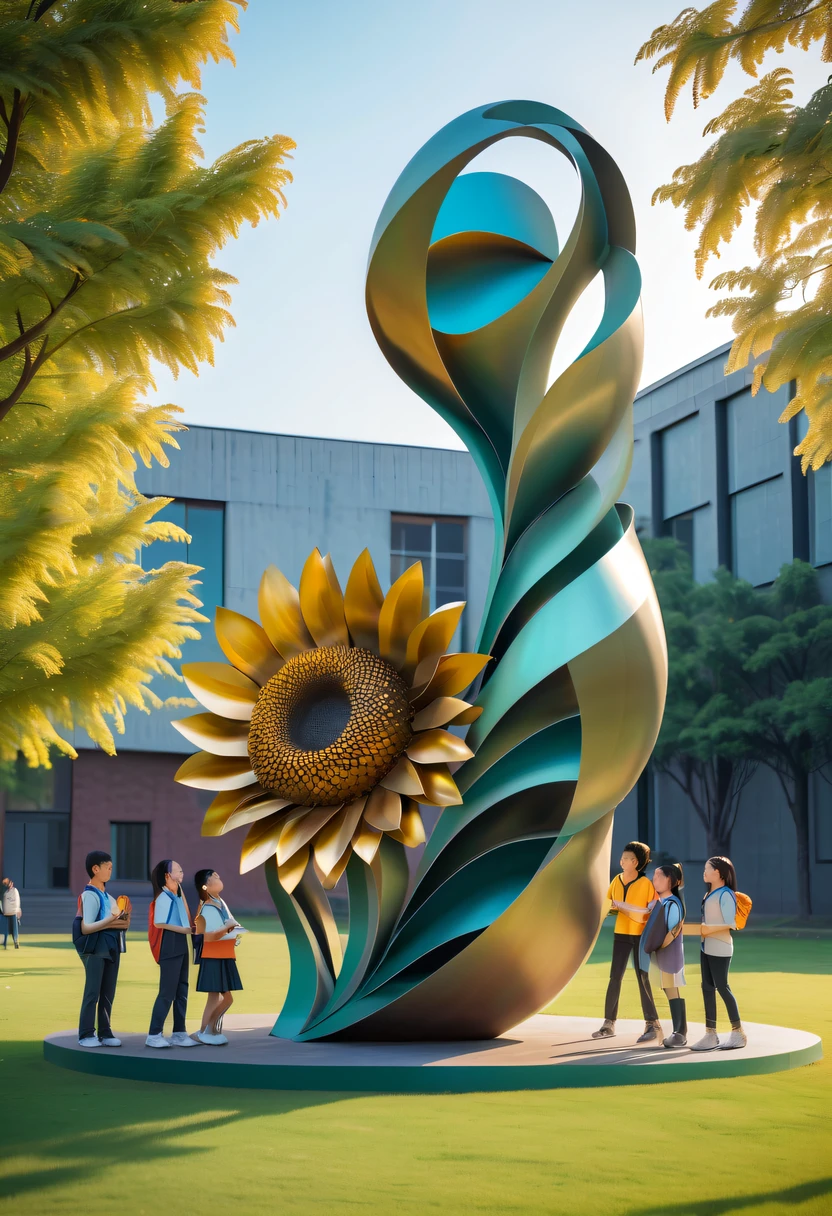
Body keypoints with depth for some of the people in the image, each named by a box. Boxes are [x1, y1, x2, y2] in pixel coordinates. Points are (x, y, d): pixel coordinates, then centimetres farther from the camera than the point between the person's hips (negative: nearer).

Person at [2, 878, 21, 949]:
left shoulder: (15, 891, -2)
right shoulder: (5, 892, 17)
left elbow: (17, 901, -7)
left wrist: (17, 911, -13)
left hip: (13, 913, -6)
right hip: (6, 913, 6)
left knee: (15, 928, -5)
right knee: (5, 929, 3)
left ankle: (16, 942, -2)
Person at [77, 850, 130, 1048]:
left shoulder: (108, 896, 16)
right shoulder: (90, 895, -9)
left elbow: (120, 924, 19)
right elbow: (86, 928, -17)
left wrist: (124, 918, -3)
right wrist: (109, 920, -26)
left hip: (112, 947, 8)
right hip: (96, 948, -8)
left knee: (108, 993, 8)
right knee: (92, 992, -7)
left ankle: (105, 1033, 12)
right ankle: (86, 1034, -3)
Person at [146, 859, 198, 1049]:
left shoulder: (178, 896, 15)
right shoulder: (163, 897, -12)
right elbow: (159, 923, -18)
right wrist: (184, 930, -17)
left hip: (181, 946, 9)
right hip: (169, 947, -9)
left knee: (181, 991, 9)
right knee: (167, 991, -8)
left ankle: (179, 1033, 13)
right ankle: (154, 1034, -4)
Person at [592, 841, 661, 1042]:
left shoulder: (646, 883, -9)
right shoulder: (617, 880, 6)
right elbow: (609, 903, 17)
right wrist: (612, 908, -3)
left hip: (640, 935, -5)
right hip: (620, 933, 5)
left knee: (643, 979, -4)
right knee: (614, 978, 3)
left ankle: (652, 1024, 2)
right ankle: (609, 1024, 8)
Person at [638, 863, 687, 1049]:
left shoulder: (672, 904, -16)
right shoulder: (658, 902, 10)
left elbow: (674, 932, -15)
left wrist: (658, 948, -11)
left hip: (670, 954, -8)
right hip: (660, 955, 8)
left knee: (674, 992, -5)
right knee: (669, 991, 10)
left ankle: (681, 1034, 0)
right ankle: (677, 1032, 15)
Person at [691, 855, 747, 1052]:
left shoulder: (725, 894, -13)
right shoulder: (709, 893, 13)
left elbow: (730, 924, -17)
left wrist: (709, 930, -21)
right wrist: (699, 929, 1)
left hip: (720, 948, -9)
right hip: (706, 947, 9)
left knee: (722, 987, -4)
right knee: (707, 987, 8)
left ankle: (738, 1032, 6)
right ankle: (710, 1033, 12)